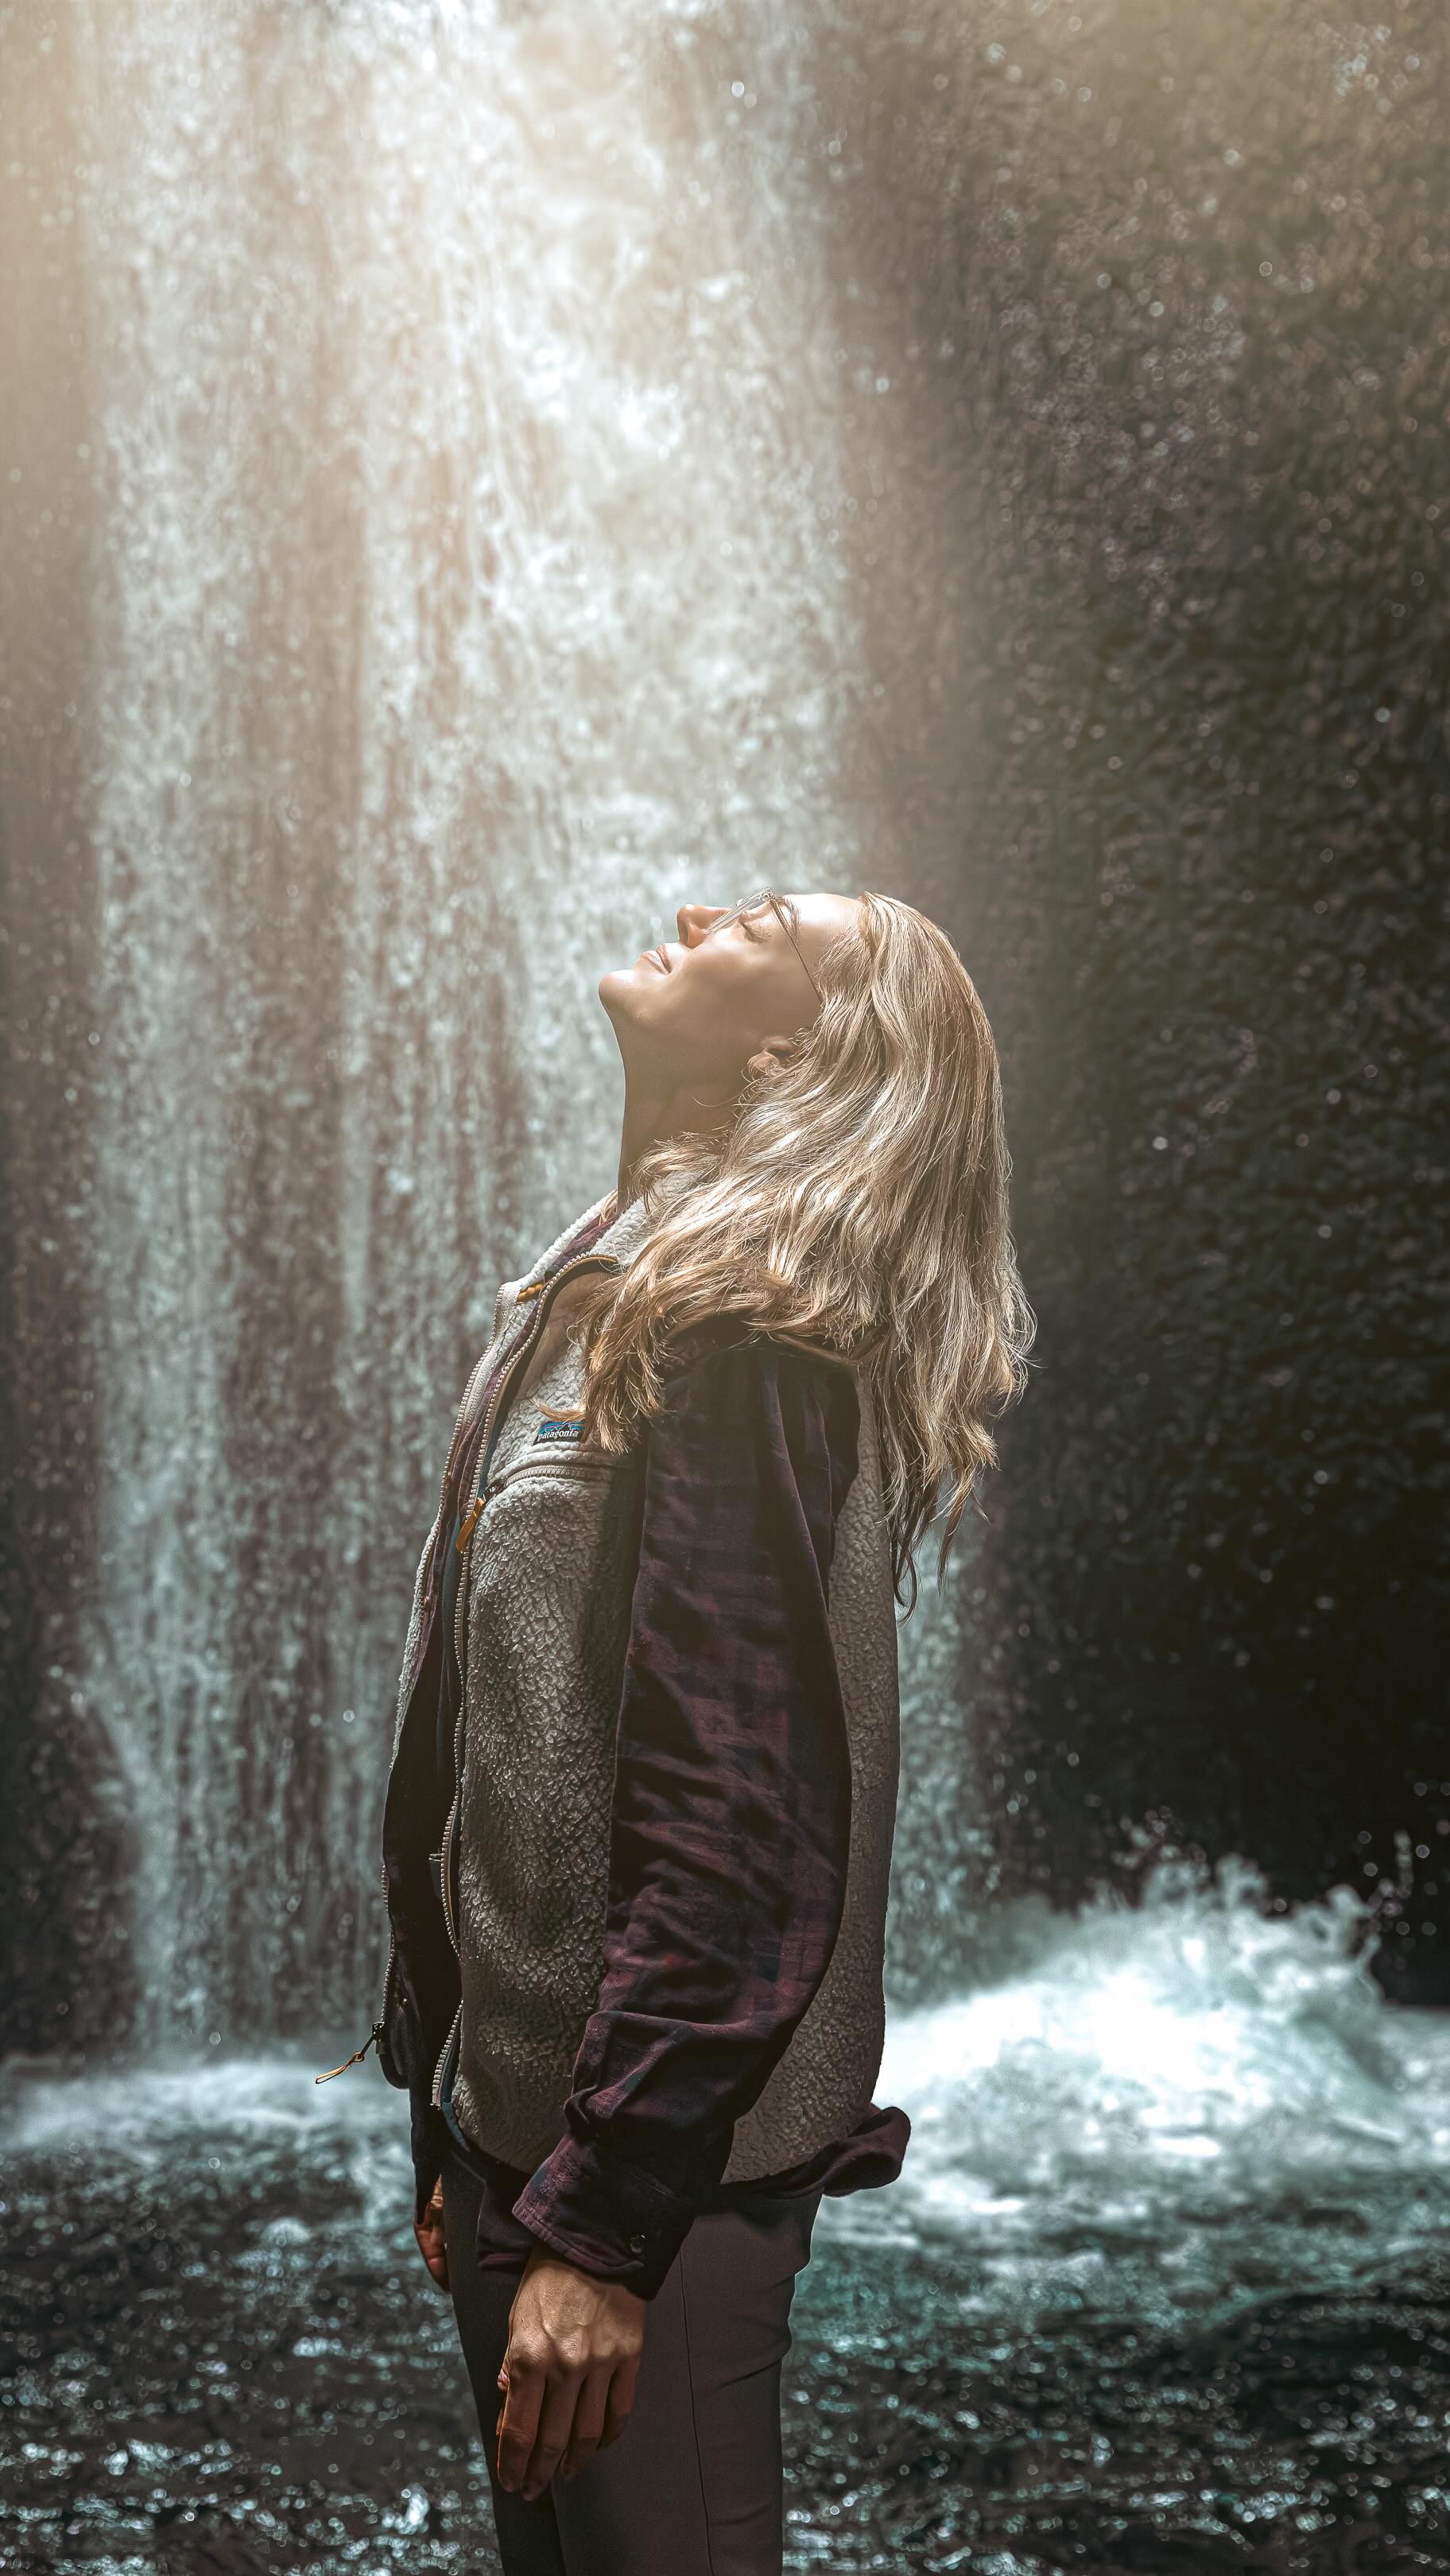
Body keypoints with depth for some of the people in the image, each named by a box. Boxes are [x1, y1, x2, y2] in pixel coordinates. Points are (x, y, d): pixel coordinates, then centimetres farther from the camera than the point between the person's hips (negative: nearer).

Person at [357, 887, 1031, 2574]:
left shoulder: (737, 1337, -17)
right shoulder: (601, 1304, 12)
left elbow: (735, 1826, -23)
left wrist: (595, 2223, -22)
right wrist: (468, 2145, 17)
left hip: (649, 2154, -9)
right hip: (522, 2115, 9)